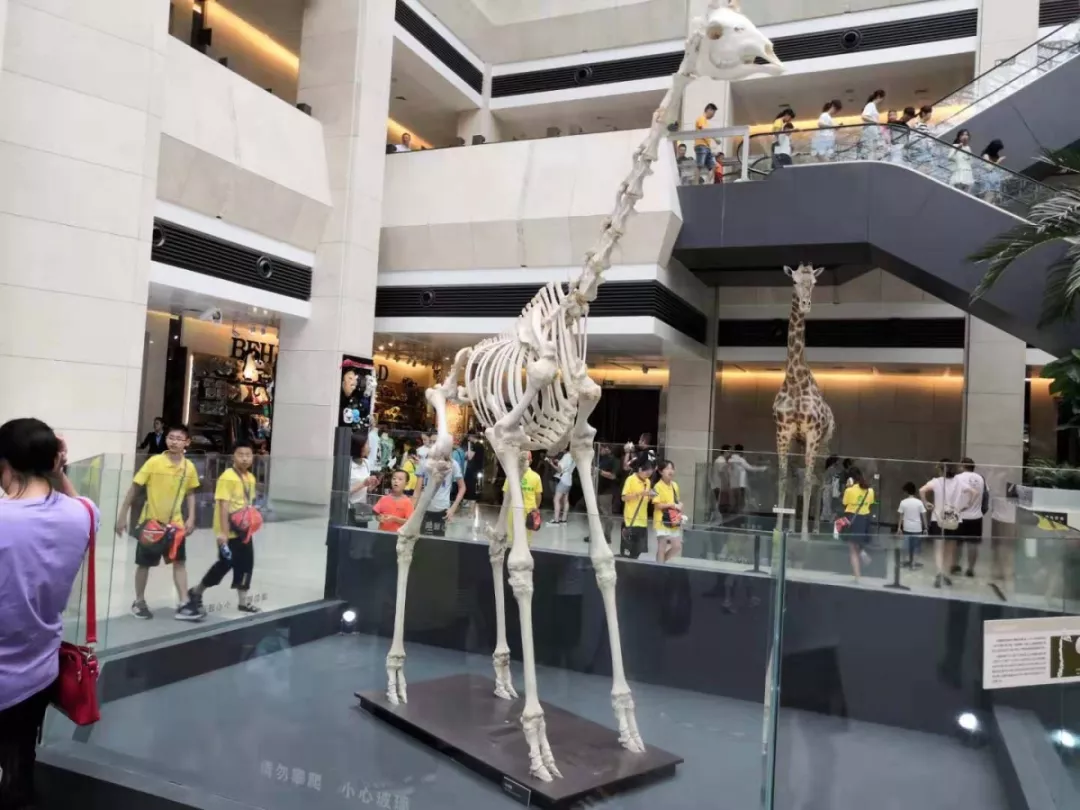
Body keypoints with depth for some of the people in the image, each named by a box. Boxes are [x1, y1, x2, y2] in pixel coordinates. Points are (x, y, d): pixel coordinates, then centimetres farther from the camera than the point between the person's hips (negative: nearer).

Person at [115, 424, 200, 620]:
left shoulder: (189, 467, -4)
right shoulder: (154, 462, -14)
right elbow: (134, 488, -8)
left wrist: (191, 518, 1)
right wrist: (122, 515, -8)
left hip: (175, 522, 3)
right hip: (150, 521, -3)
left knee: (180, 561, 1)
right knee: (144, 563, 9)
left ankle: (183, 602, 6)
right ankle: (139, 602, 25)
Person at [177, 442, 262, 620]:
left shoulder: (250, 478, 7)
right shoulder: (227, 477, -18)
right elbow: (223, 506, -21)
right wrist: (223, 532, -24)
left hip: (244, 530, 8)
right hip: (229, 532, -8)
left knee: (245, 564, 10)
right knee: (224, 564, 0)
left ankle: (243, 600, 22)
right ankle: (196, 592, 20)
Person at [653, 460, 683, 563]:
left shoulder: (675, 485, 9)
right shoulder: (658, 486, -13)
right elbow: (657, 505, -17)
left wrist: (679, 505, 0)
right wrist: (672, 505, -19)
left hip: (674, 522, 7)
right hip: (662, 521, -7)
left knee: (677, 547, 8)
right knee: (662, 548, 0)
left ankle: (663, 563, 24)